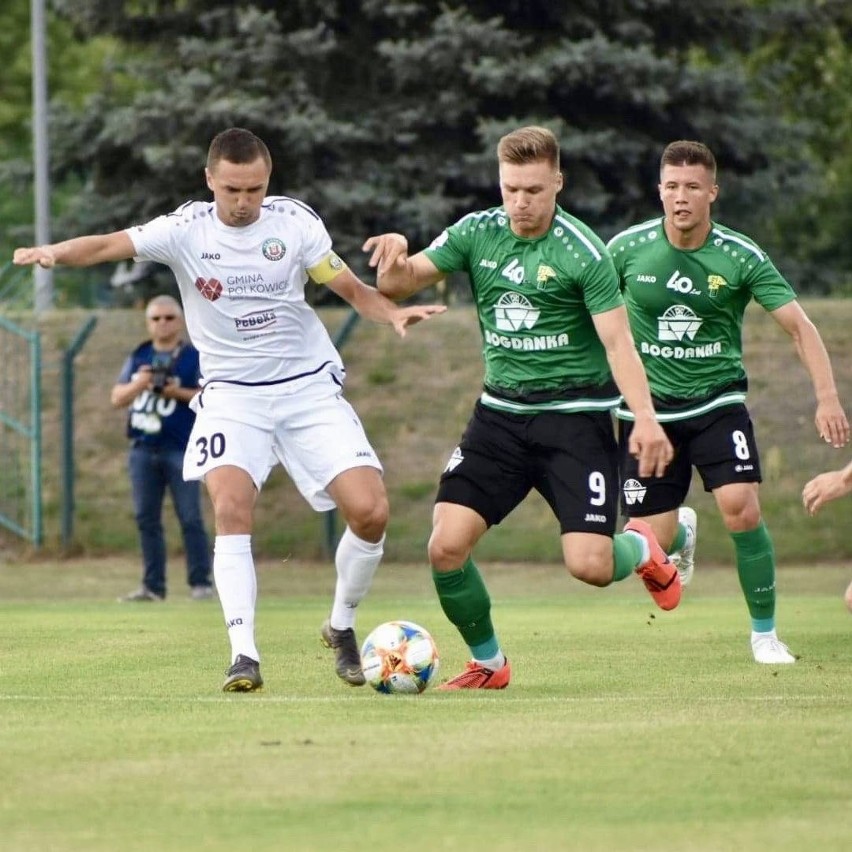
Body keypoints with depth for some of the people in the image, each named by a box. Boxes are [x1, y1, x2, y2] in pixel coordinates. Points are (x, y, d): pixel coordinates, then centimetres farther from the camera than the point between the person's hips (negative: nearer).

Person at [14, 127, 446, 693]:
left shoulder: (295, 221, -4)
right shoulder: (186, 229, -8)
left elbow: (349, 287, 4)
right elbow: (110, 245, -21)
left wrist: (392, 313, -16)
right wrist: (55, 252, -41)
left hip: (310, 387, 1)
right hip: (232, 395, -1)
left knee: (370, 511, -10)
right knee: (231, 507, -25)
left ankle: (342, 628, 15)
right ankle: (244, 655, -22)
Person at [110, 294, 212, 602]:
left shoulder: (195, 357, 1)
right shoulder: (138, 357, 13)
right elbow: (117, 398, 9)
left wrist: (178, 393, -18)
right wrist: (138, 384, -10)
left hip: (181, 450, -5)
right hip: (143, 449, 5)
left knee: (190, 518, -6)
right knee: (146, 519, 5)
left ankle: (201, 583, -2)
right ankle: (153, 586, 10)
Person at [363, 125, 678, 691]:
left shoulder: (582, 252, -12)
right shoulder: (478, 233, 2)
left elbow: (618, 341, -14)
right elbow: (399, 286, 3)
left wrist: (646, 419, -27)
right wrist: (394, 260, -21)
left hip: (575, 416, -4)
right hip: (501, 413, 4)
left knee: (589, 565, -14)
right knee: (447, 545, -10)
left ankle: (641, 549, 24)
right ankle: (487, 663, 13)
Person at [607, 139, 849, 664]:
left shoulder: (741, 256, -10)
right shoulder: (627, 248, -7)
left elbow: (798, 325, -10)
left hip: (718, 401, -1)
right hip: (649, 408, 1)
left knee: (742, 510, -22)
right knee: (652, 542, -3)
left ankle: (765, 633, -2)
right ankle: (683, 533, 39)